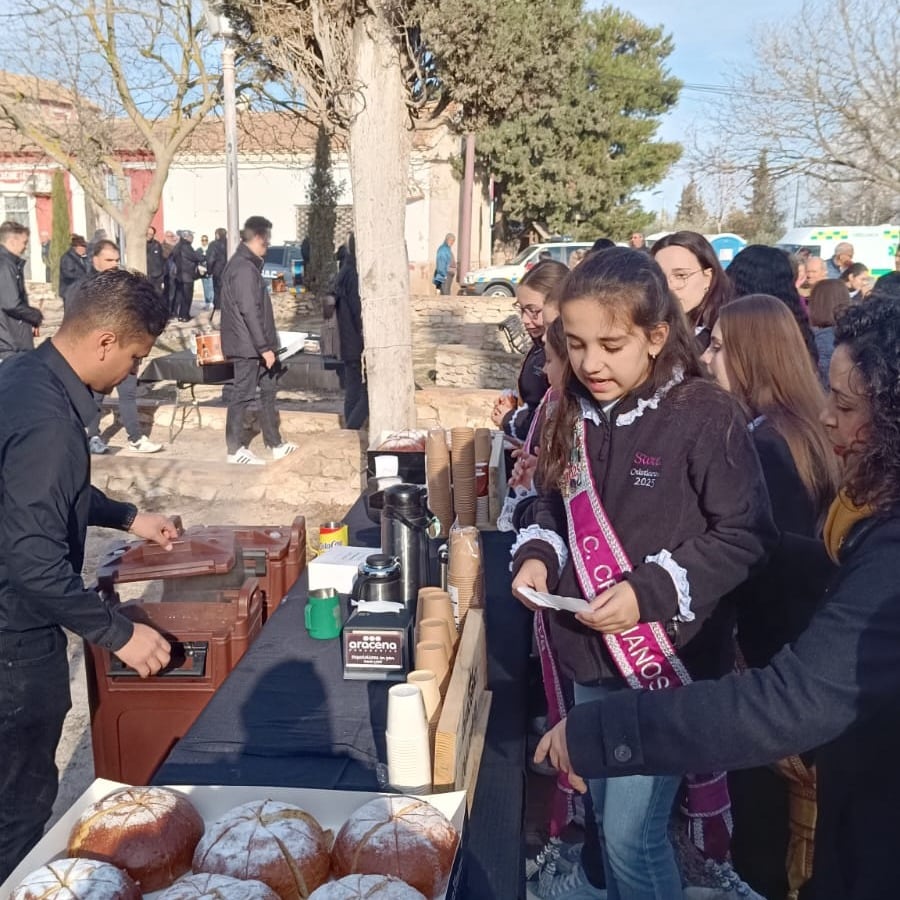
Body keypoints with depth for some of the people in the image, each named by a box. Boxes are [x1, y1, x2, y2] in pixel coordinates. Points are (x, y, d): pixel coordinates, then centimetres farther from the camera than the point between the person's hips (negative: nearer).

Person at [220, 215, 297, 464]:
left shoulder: (242, 263, 14)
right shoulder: (245, 268, -19)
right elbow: (250, 312, -23)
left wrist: (267, 344, 19)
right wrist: (265, 347, -21)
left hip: (251, 343, 10)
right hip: (248, 344, -10)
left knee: (268, 389, 14)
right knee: (243, 394, -1)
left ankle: (275, 444, 22)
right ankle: (236, 449, 9)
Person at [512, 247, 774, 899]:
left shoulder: (705, 416, -17)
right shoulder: (576, 413, 2)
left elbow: (745, 534, -14)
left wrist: (650, 592, -22)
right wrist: (537, 556, -6)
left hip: (668, 660, -6)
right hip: (590, 655, 6)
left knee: (633, 832, 0)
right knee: (606, 815, 23)